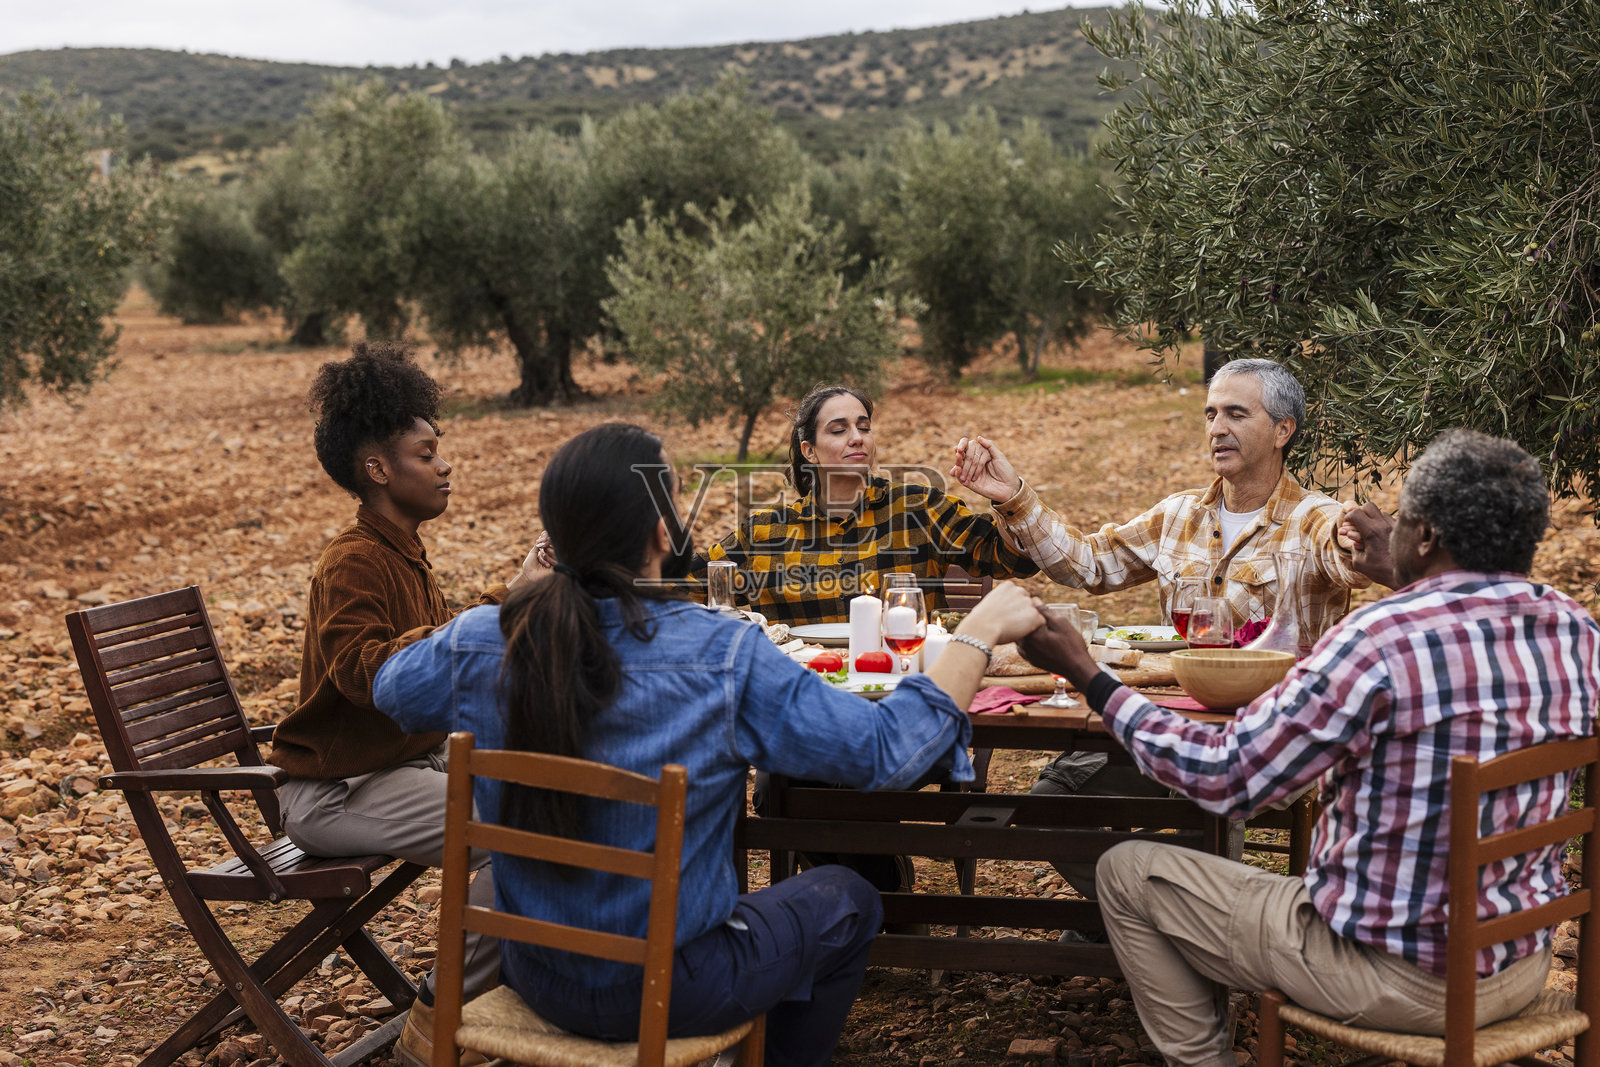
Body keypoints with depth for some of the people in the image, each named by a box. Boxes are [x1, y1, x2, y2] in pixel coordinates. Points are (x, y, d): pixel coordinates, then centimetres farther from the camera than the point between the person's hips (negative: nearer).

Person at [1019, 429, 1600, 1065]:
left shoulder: (1379, 641, -25)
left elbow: (1223, 777, -18)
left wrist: (1088, 677, -9)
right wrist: (1401, 575, 29)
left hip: (1396, 978, -7)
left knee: (1127, 873, 7)